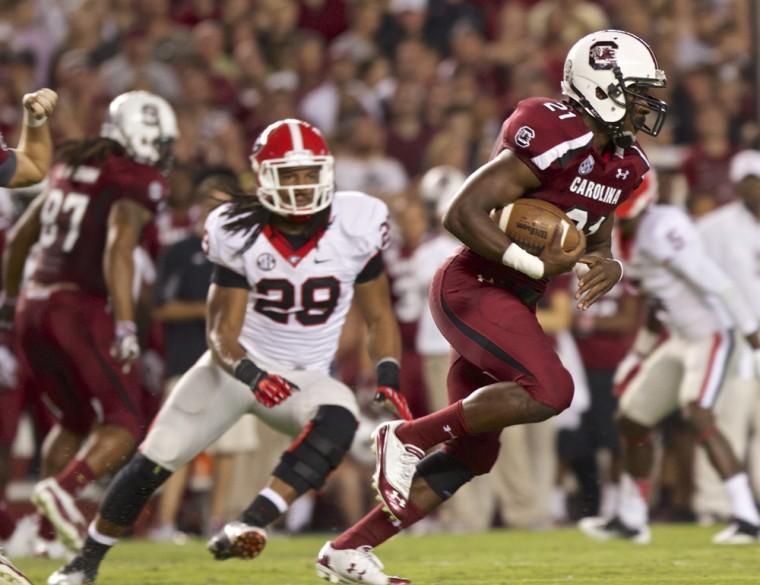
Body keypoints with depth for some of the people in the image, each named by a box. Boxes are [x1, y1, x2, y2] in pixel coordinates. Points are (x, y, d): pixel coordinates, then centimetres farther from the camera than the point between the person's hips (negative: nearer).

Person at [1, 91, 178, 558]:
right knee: (124, 424, -1)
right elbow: (117, 250, -21)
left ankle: (48, 524, 17)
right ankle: (63, 487, -25)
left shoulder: (73, 167, 15)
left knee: (75, 418, 23)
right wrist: (126, 324, -25)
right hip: (81, 308, -7)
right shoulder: (139, 183, -6)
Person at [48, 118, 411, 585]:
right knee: (152, 463, -4)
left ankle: (244, 530, -44)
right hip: (239, 365, 0)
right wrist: (251, 375, -32)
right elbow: (223, 332, -12)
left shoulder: (356, 226, -12)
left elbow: (380, 316, -1)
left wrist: (389, 381, -16)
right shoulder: (240, 234, -13)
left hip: (306, 379, 0)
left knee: (339, 420, -35)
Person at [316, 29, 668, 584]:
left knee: (471, 454, 8)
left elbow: (594, 244, 21)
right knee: (550, 389, -27)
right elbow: (463, 213, -22)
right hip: (471, 288, -10)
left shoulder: (620, 165, 8)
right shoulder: (557, 139, -20)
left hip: (511, 303, 10)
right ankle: (407, 437, -11)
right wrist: (537, 264, -23)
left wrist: (608, 267, -3)